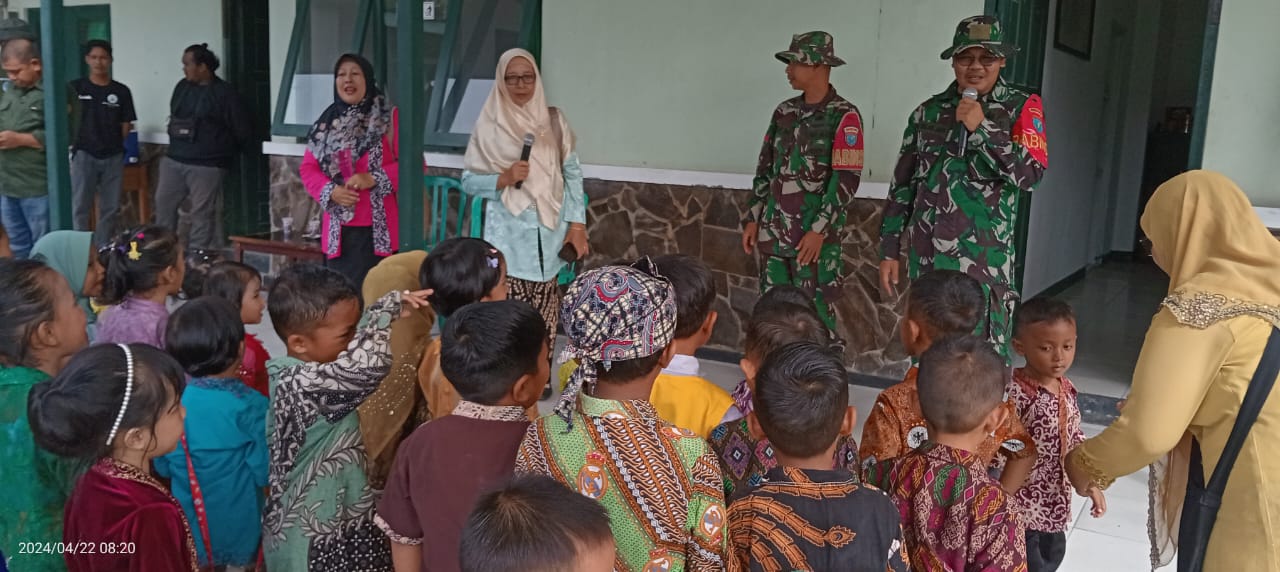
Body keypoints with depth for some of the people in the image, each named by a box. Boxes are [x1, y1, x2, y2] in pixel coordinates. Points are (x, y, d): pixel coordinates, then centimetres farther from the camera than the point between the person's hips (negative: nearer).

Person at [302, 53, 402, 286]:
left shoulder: (390, 118, -1)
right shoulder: (326, 123, 12)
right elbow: (308, 168, 12)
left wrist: (374, 179, -16)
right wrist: (331, 191, -8)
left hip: (378, 228, -4)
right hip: (339, 229, 4)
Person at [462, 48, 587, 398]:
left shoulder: (554, 120, 5)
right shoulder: (489, 125, 0)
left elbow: (572, 174, 6)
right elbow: (468, 180, 1)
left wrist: (576, 225, -1)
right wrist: (503, 178, -17)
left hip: (549, 232, 2)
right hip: (508, 234, -2)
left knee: (544, 308, 6)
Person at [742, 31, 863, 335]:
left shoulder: (844, 116, -8)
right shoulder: (784, 112, 11)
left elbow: (846, 180, -13)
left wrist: (819, 230, -17)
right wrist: (752, 218, 9)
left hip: (815, 234, -6)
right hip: (774, 231, 6)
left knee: (814, 315, -3)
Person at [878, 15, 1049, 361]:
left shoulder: (1021, 108, 3)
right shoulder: (929, 111, 10)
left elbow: (1031, 174, -9)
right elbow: (902, 185, 12)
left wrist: (981, 128, -15)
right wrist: (889, 250, 9)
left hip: (983, 255, -3)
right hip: (926, 253, 3)